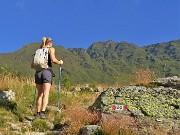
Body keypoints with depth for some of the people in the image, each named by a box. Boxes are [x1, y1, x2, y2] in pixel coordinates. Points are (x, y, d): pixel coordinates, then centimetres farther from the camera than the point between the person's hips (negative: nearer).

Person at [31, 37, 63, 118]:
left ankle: (37, 112, 10)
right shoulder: (51, 49, 9)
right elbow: (53, 60, -10)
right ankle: (42, 112, -23)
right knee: (46, 94, -9)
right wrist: (59, 62, 9)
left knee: (40, 94, 12)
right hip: (47, 71, -4)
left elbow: (32, 66, 19)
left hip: (38, 72, 4)